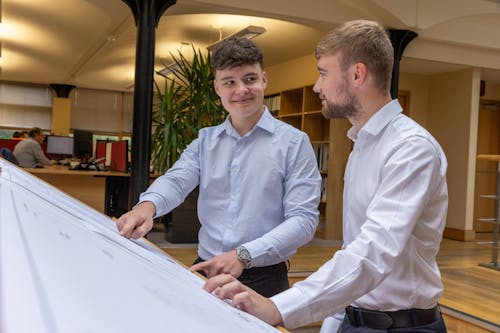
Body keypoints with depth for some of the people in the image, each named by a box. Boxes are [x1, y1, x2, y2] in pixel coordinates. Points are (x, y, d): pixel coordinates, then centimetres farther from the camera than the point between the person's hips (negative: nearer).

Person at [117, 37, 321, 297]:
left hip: (263, 278, -3)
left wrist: (244, 255, -22)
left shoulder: (294, 142, -3)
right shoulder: (205, 141, 11)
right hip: (205, 271, 3)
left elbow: (303, 219, -11)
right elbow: (176, 180, -5)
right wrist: (148, 205, -28)